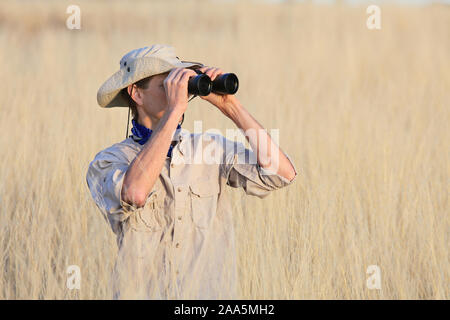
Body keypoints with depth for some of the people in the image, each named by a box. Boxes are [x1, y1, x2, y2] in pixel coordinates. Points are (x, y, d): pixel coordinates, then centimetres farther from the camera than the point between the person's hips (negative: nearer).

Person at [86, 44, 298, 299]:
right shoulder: (108, 162, 0)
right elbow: (134, 194, -22)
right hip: (143, 293, -1)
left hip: (214, 294, 1)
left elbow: (281, 173, -3)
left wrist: (229, 106, -3)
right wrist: (174, 110, -17)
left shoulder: (212, 149, 9)